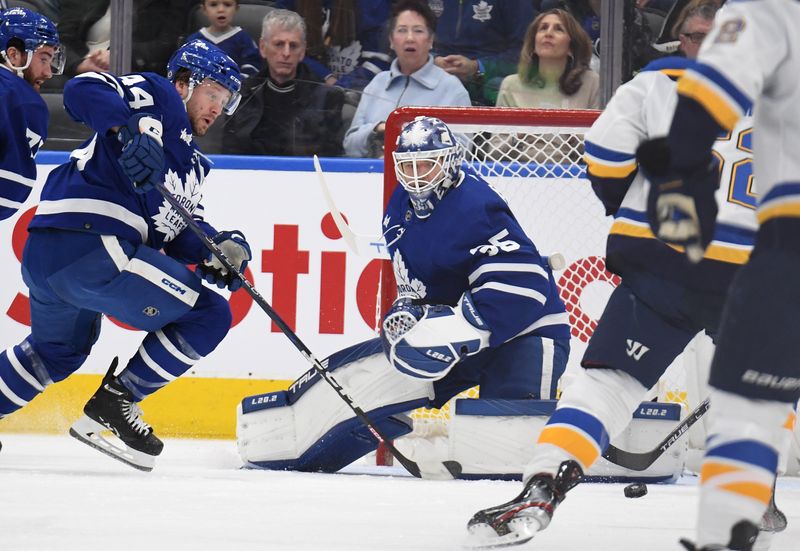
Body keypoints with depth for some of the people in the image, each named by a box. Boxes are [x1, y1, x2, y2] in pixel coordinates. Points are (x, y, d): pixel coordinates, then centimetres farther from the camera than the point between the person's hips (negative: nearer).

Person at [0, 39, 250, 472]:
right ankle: (114, 402, -2)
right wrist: (131, 129, -30)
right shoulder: (159, 97, 3)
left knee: (59, 350, 35)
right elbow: (84, 91, -14)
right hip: (87, 240, -11)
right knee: (208, 315, -7)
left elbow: (178, 233, 19)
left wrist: (223, 247, -1)